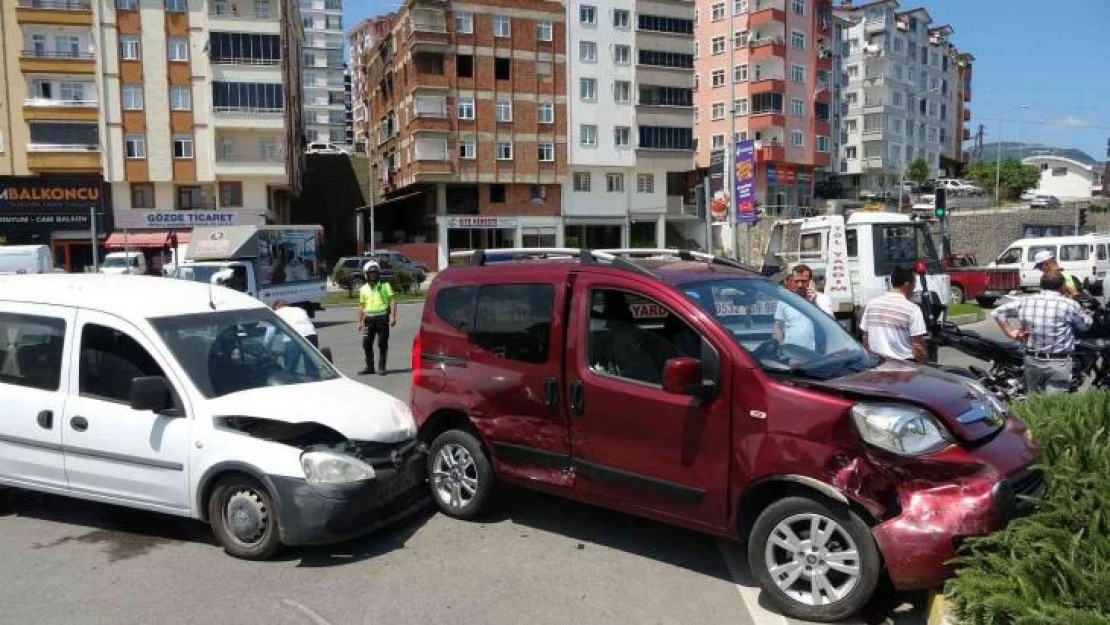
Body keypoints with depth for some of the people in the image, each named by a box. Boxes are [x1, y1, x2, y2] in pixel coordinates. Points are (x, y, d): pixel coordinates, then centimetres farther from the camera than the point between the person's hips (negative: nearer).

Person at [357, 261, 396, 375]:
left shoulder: (385, 286, 3)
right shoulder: (364, 289, 14)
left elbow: (392, 301, -3)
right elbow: (361, 306, 18)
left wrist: (392, 316, -13)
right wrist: (360, 321, 14)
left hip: (382, 317, -3)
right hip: (369, 319, 3)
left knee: (382, 344, 0)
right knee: (366, 344, 3)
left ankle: (381, 367, 8)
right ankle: (369, 367, 14)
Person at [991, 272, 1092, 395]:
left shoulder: (1025, 302, 1)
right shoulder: (1069, 305, -10)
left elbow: (997, 312, 9)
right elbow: (1087, 324, 6)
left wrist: (1011, 332, 9)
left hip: (1031, 361, 4)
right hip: (1058, 363, -4)